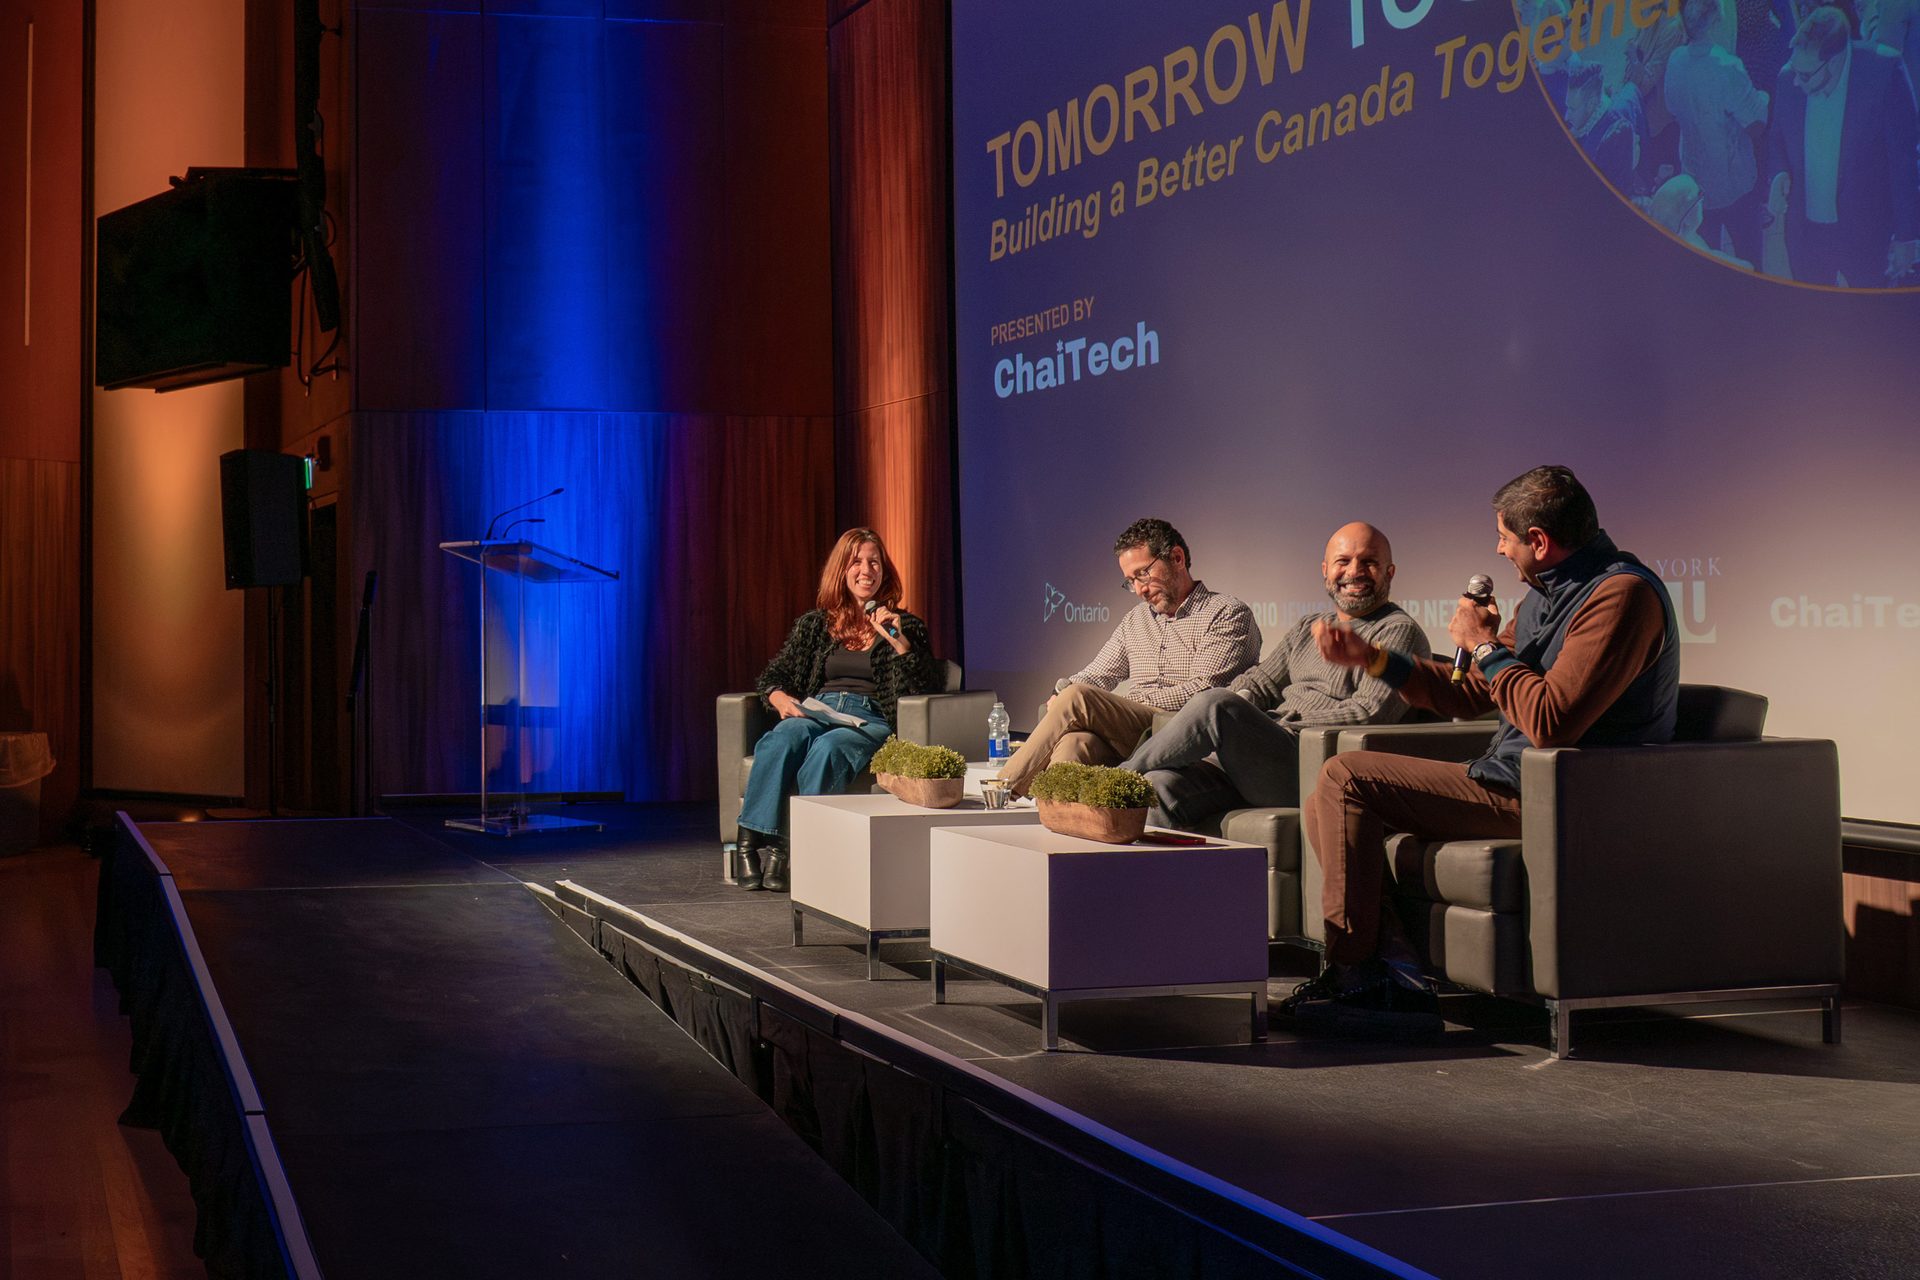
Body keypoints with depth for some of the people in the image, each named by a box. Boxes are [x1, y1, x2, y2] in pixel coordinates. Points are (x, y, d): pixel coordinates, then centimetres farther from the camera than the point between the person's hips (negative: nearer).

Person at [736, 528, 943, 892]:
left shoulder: (905, 626, 16)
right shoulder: (814, 624, 22)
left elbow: (926, 688, 3)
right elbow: (771, 677, 20)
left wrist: (897, 641, -7)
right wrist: (780, 698, -3)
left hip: (870, 721, -2)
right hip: (815, 713, 2)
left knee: (827, 748, -37)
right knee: (786, 737, -34)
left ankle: (792, 850, -41)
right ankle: (753, 840, -38)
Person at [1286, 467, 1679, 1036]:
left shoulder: (1622, 594, -16)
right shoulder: (1546, 596, 17)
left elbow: (1550, 722, -26)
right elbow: (1470, 693, 25)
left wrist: (1486, 647, -12)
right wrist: (1371, 657, 17)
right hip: (1517, 783, 11)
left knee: (1346, 778, -15)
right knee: (1326, 806, 3)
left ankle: (1351, 972, -8)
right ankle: (1395, 973, -10)